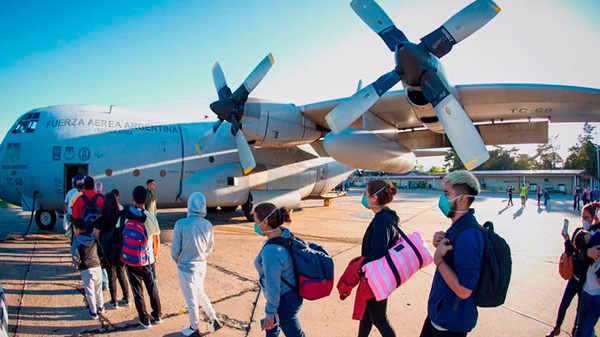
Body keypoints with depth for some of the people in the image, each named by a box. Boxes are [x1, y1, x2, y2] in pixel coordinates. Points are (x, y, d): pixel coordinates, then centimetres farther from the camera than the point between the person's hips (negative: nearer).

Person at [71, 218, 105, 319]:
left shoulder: (77, 241, -10)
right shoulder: (94, 237, 2)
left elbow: (75, 256, -14)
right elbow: (100, 250, 6)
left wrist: (77, 265, 4)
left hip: (86, 269, -4)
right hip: (97, 266, 4)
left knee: (90, 292, 9)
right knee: (98, 289, 21)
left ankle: (93, 312, 16)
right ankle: (101, 307, 35)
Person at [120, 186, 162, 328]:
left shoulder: (124, 215, -9)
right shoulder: (150, 217, -12)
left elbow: (120, 234, 1)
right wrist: (155, 253, 17)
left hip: (129, 259, 1)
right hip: (146, 259, 0)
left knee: (137, 291, 12)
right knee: (152, 289, 16)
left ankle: (145, 319, 20)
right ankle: (157, 316, 27)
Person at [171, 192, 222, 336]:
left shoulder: (181, 224, -23)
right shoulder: (208, 225, -10)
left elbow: (175, 248, -13)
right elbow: (209, 248, 3)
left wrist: (178, 261, 7)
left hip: (186, 268, -4)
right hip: (201, 266, 4)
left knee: (191, 299, 14)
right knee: (200, 293, 27)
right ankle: (214, 320, 27)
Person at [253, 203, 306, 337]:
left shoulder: (271, 251, -35)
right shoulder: (284, 233, -9)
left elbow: (273, 287, -27)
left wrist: (269, 314, -13)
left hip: (285, 300, -9)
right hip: (291, 292, 9)